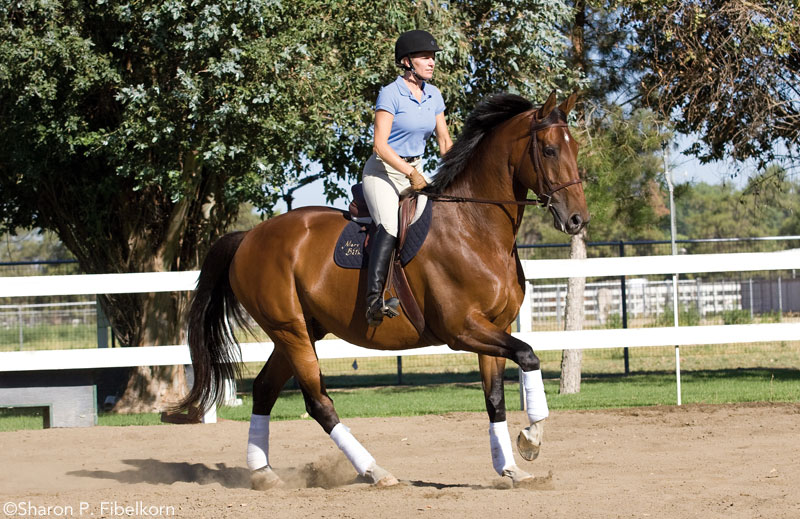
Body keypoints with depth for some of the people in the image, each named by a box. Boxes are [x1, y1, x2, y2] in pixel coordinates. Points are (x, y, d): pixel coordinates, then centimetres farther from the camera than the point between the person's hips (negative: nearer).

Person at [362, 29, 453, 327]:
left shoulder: (433, 95, 8)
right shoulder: (390, 94, -13)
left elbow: (444, 141, 14)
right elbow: (380, 145, -18)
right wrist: (411, 173, -23)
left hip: (415, 171, 8)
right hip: (383, 171, -8)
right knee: (390, 224, -30)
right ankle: (374, 299, -38)